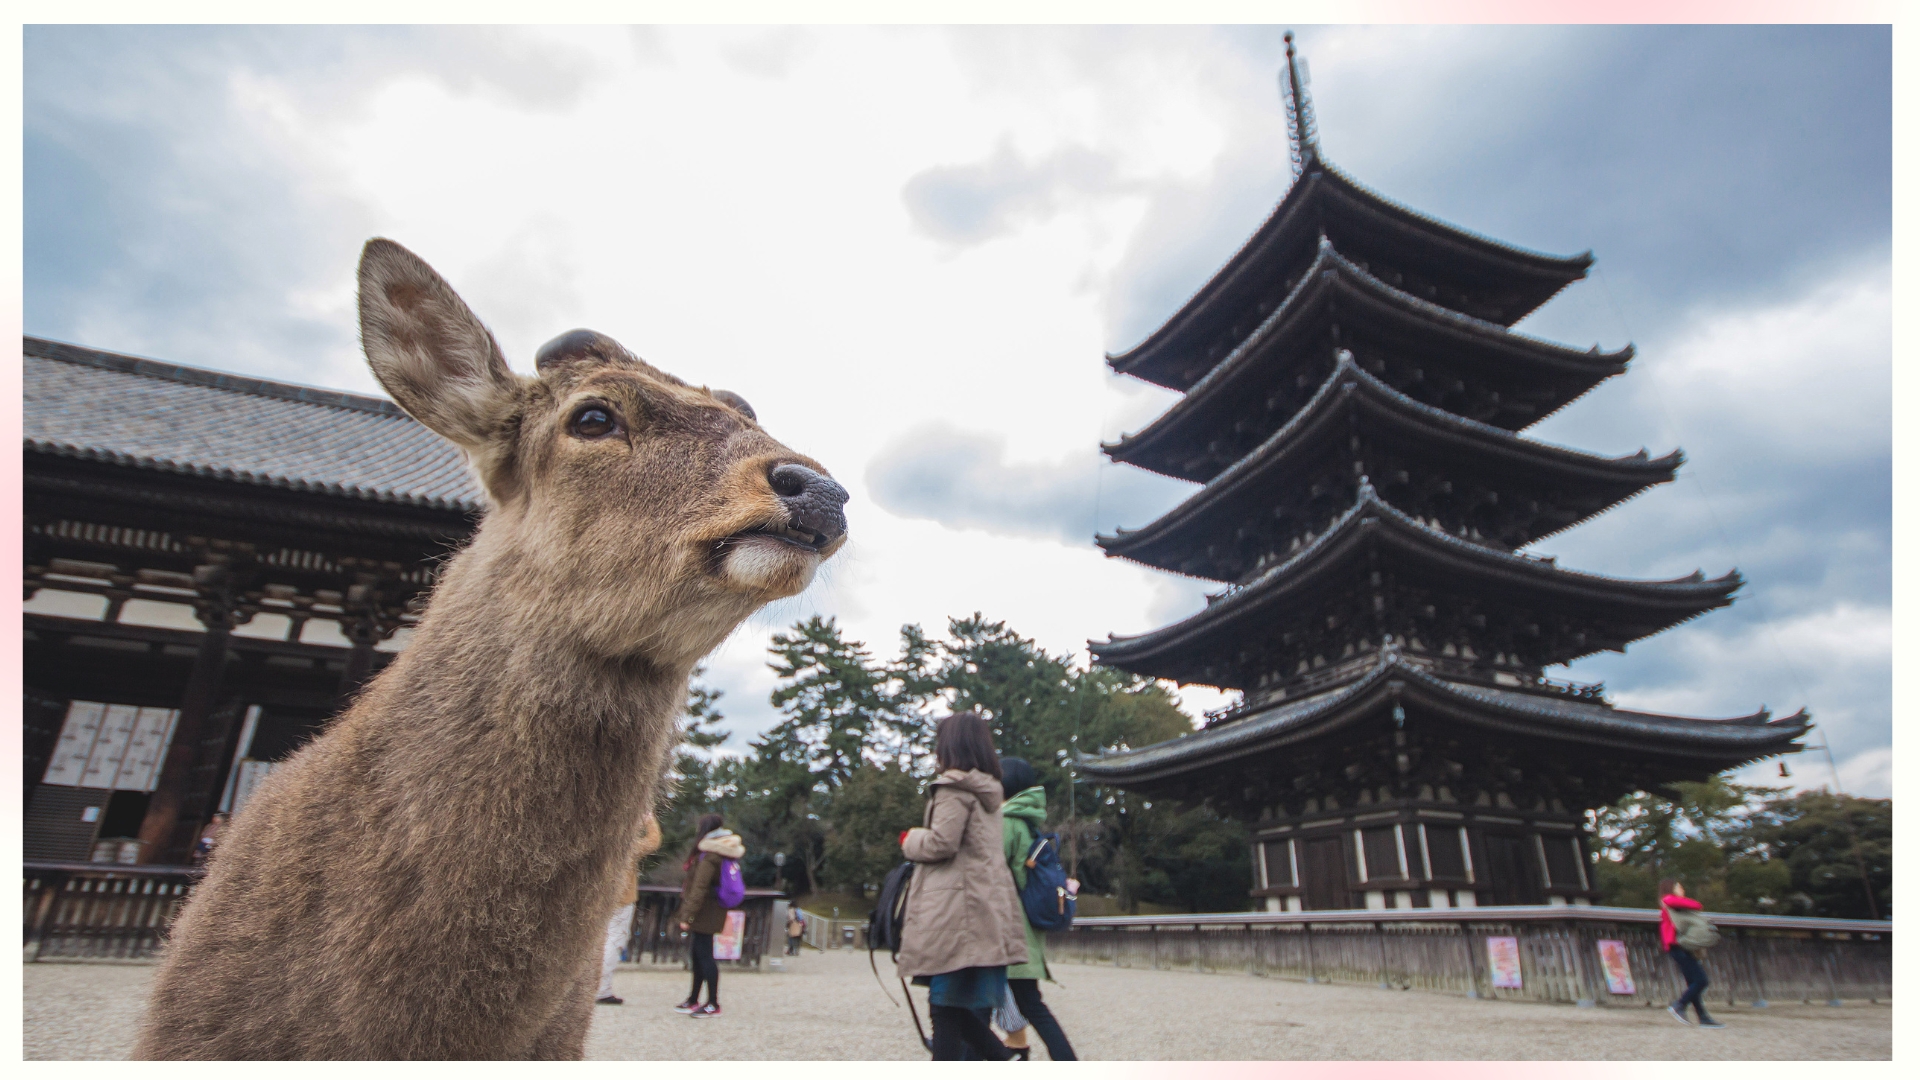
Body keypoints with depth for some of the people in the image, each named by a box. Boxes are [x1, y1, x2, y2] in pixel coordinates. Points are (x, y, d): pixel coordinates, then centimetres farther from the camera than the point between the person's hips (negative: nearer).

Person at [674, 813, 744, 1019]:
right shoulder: (721, 853, 12)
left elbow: (699, 888, -21)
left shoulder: (708, 857, -18)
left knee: (704, 955, -4)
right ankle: (693, 1000, 26)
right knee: (697, 955, 16)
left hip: (704, 914, -10)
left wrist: (687, 916, -19)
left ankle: (713, 1004, 2)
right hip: (709, 914, 10)